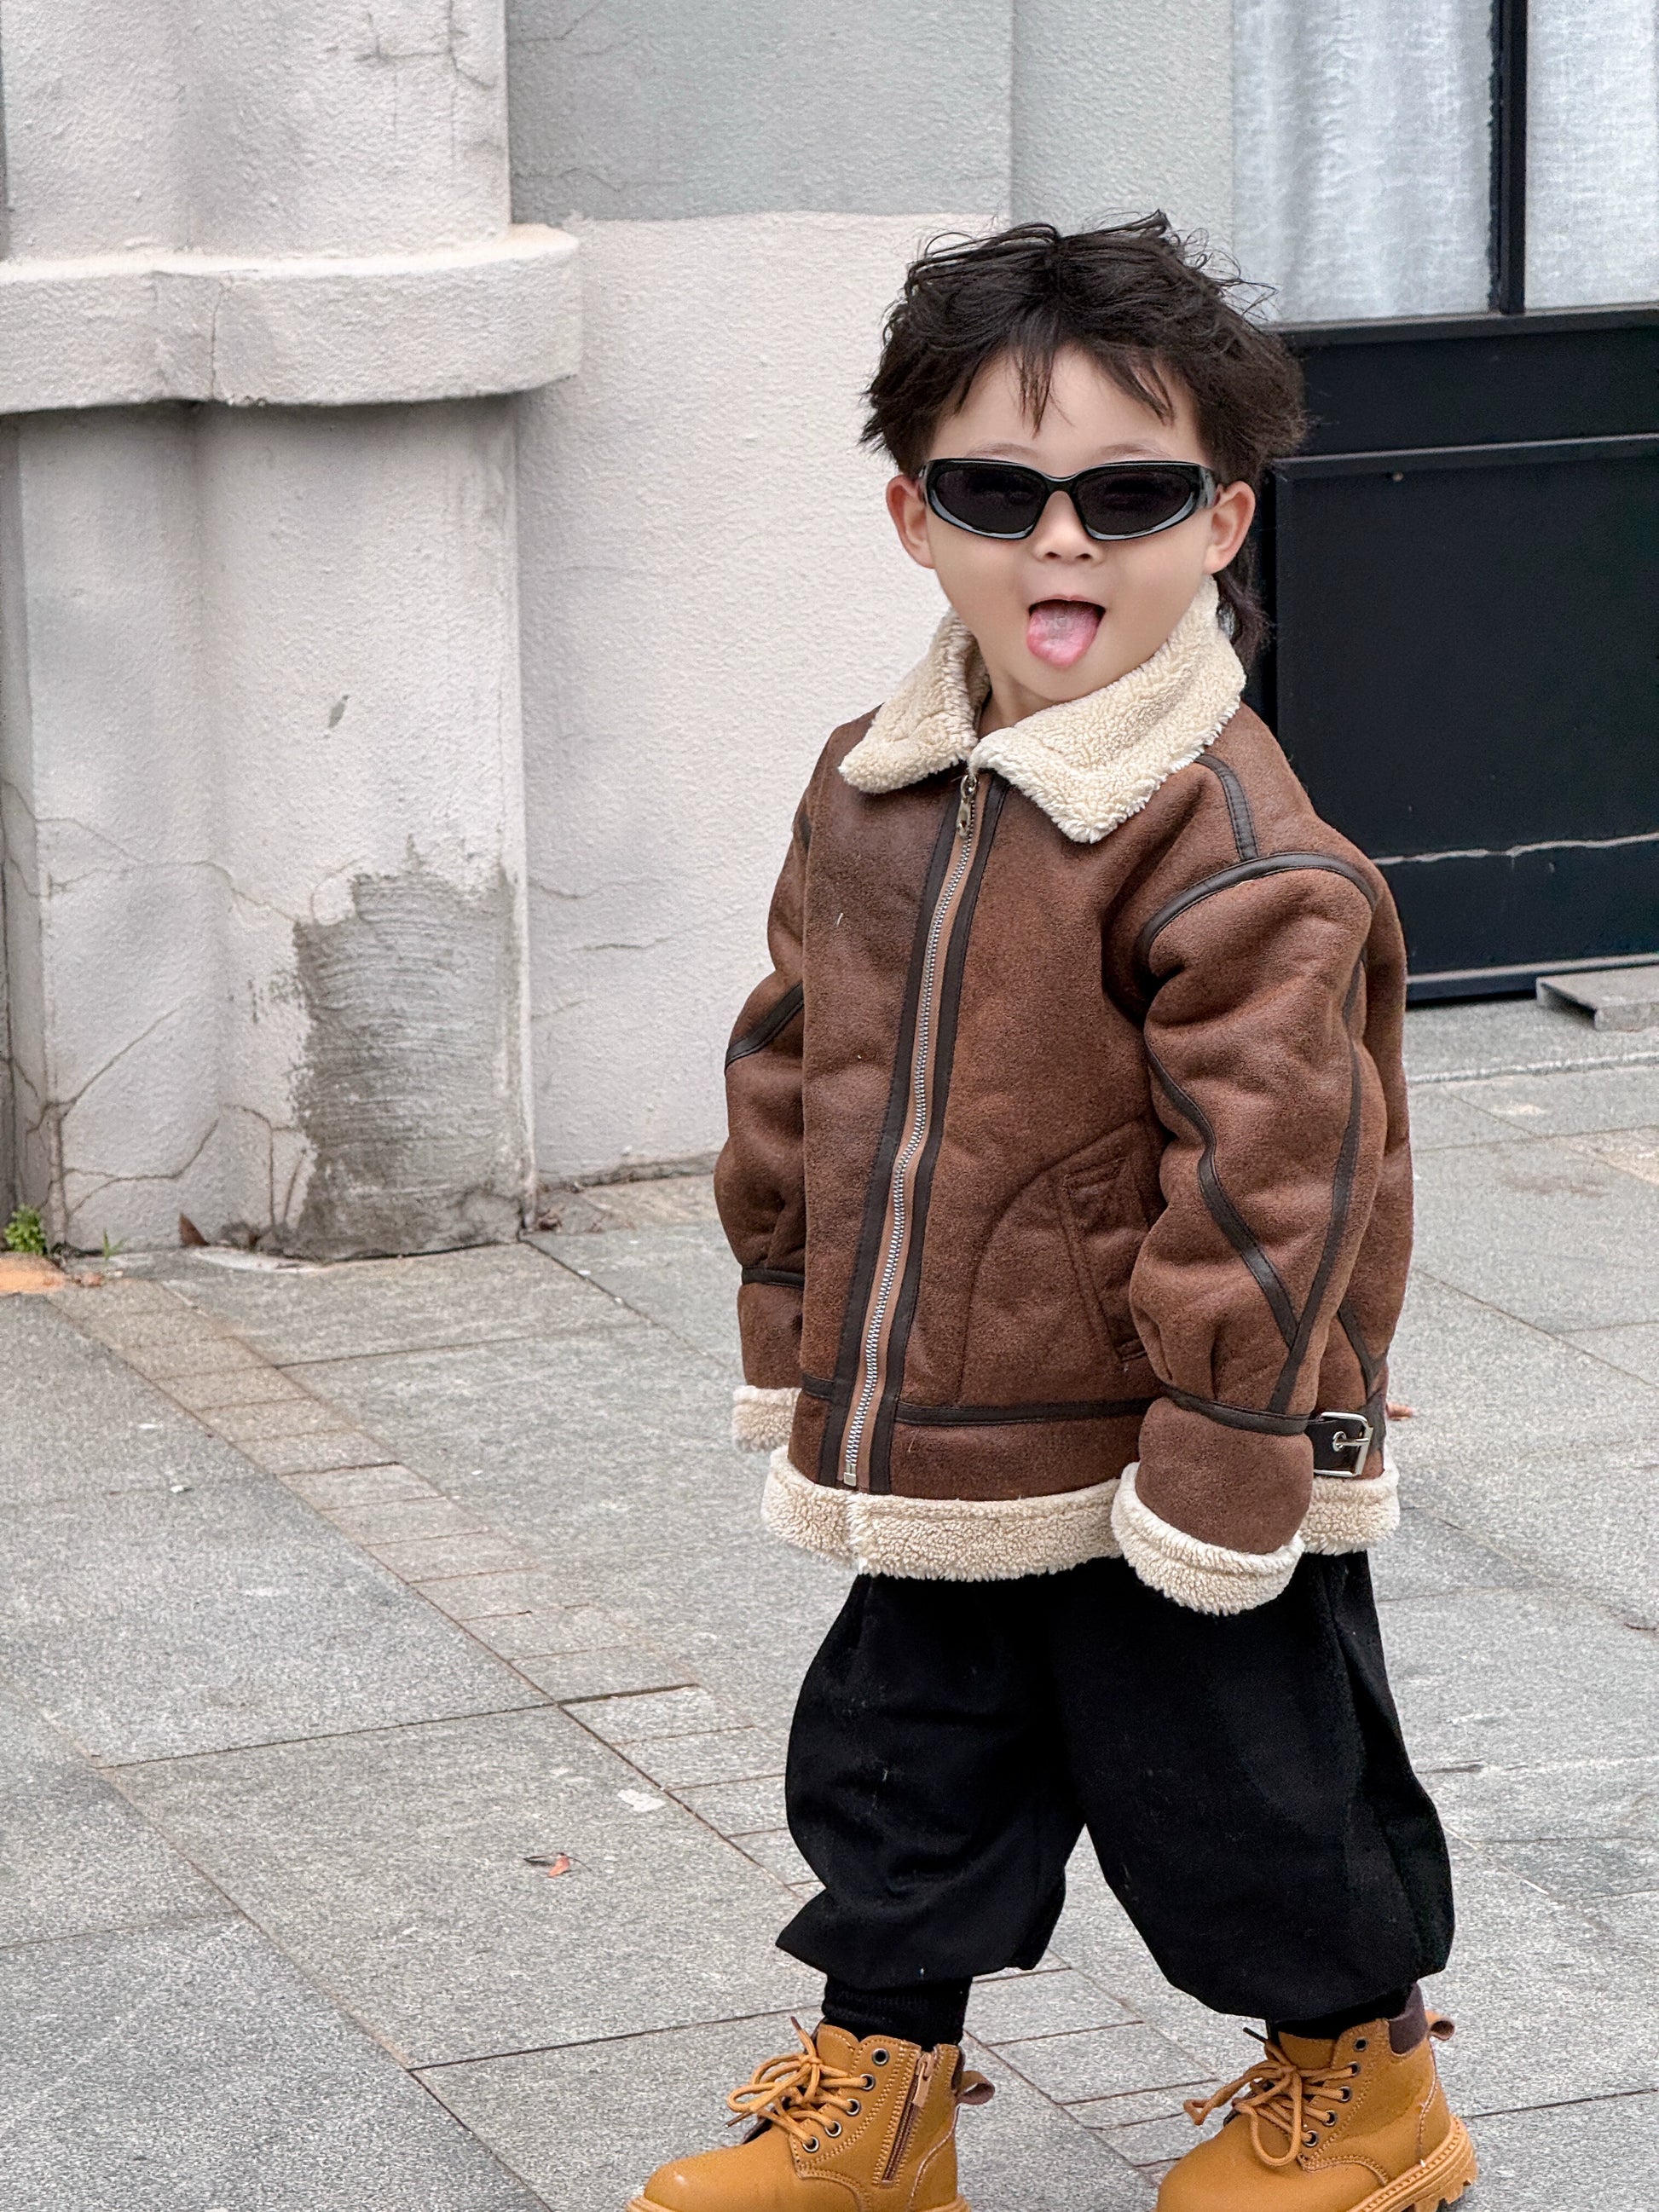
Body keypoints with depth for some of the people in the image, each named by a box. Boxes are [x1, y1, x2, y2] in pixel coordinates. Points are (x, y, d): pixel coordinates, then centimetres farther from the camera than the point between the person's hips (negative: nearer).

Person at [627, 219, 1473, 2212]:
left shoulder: (1229, 848, -22)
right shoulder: (870, 794, 3)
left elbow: (1268, 1172, -22)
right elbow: (792, 1073, 13)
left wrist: (1219, 1465, -21)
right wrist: (797, 1352, 14)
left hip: (1161, 1477, -6)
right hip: (934, 1455, 7)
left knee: (1241, 1790, 10)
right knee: (897, 1761, 17)